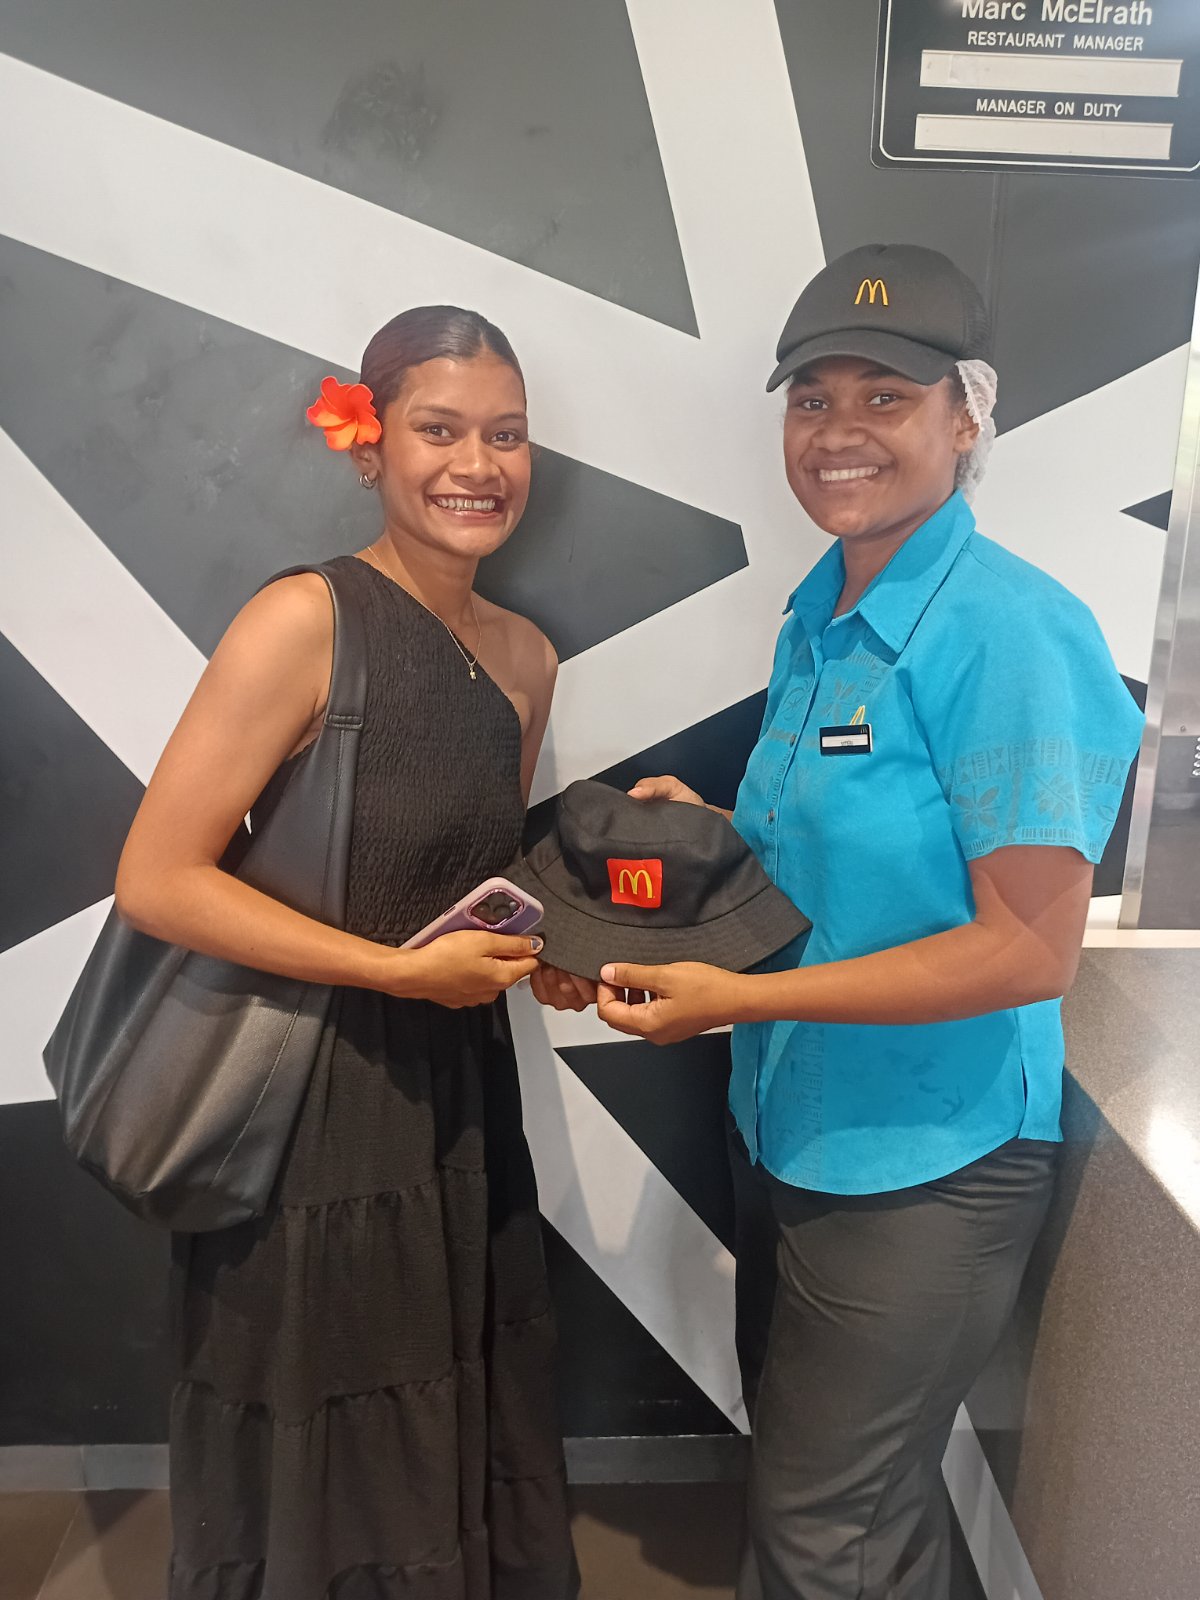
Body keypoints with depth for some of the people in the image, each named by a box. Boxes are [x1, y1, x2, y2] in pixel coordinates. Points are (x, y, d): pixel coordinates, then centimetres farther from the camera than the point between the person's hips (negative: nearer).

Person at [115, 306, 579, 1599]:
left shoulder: (524, 659, 6)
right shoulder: (303, 622, -14)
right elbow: (156, 880, -17)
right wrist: (404, 971, -19)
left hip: (459, 1104, 6)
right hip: (309, 1115, -6)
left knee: (475, 1486, 21)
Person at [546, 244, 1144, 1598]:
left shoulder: (1006, 631, -21)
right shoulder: (813, 619, 4)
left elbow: (1033, 948, -22)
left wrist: (743, 998, -23)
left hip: (924, 1165, -7)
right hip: (787, 1129, 7)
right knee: (831, 1485, 25)